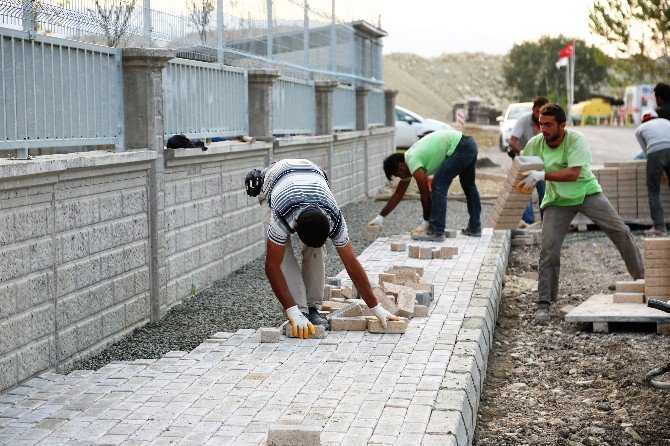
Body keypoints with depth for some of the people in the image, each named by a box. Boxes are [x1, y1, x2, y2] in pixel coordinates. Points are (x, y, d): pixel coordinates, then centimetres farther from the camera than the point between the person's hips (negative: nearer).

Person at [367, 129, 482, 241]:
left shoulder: (413, 161, -14)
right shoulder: (409, 158, 15)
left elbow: (425, 194, -12)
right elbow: (398, 194, 21)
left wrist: (426, 222, -1)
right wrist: (380, 217, 22)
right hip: (470, 144, 11)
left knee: (439, 185, -10)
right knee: (468, 186, 23)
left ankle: (436, 232, -10)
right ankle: (475, 228, 34)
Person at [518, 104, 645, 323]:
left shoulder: (576, 140, -23)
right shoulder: (535, 144, -12)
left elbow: (572, 174, -34)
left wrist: (541, 175, -41)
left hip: (587, 192, -1)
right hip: (557, 200, 1)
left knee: (621, 231, -8)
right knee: (549, 248, -12)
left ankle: (642, 278, 11)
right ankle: (543, 303, -6)